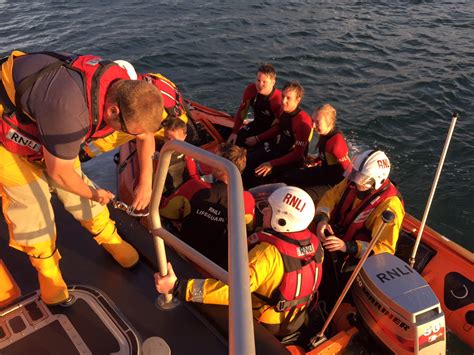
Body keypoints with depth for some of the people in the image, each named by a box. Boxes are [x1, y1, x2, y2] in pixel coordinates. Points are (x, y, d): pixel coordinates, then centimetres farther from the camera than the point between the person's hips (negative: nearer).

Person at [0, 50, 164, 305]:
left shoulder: (126, 89, -21)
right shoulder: (70, 109, -45)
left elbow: (146, 135, -1)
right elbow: (59, 172, -29)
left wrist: (146, 183, -3)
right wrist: (94, 194, -11)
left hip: (42, 127, 6)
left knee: (80, 190, 6)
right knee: (31, 206, -2)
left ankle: (111, 241, 27)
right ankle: (48, 273, 20)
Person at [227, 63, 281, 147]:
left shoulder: (278, 99, -28)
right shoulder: (251, 89, -15)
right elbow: (242, 111, -3)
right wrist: (235, 132, -4)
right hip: (256, 124, 5)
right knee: (234, 142, -7)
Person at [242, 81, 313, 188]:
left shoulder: (302, 122, -29)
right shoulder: (285, 111, -6)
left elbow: (298, 154, -27)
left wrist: (271, 164, -31)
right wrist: (257, 138, 13)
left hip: (291, 159, -8)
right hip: (278, 148, 8)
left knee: (259, 174, -25)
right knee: (246, 160, 2)